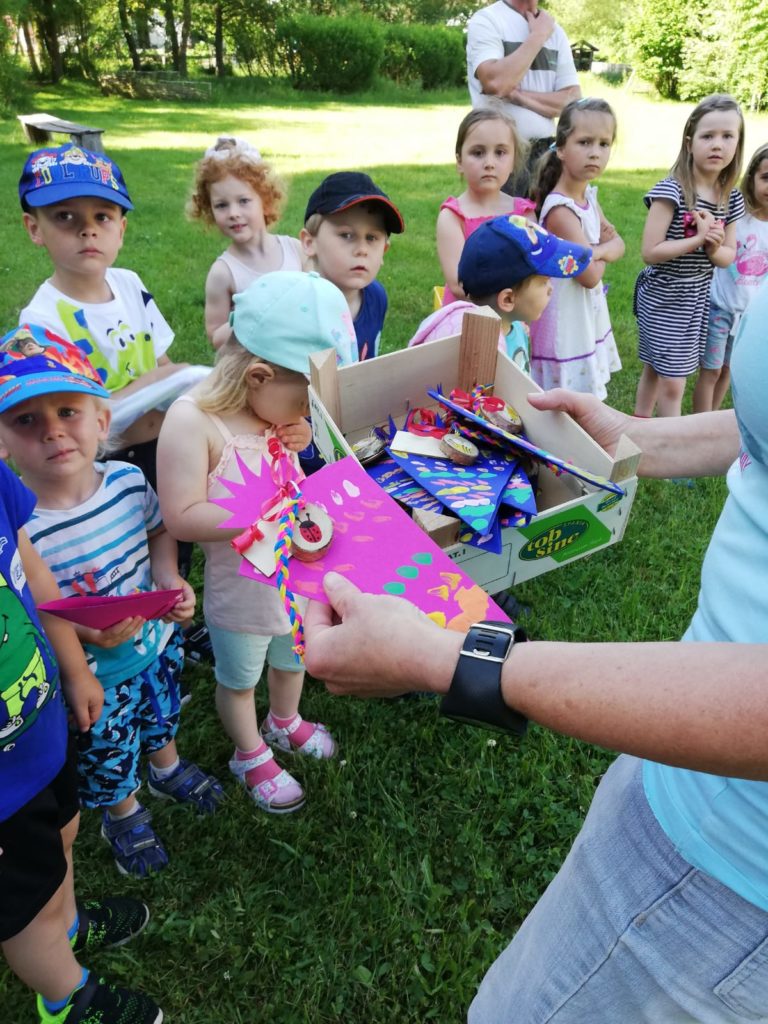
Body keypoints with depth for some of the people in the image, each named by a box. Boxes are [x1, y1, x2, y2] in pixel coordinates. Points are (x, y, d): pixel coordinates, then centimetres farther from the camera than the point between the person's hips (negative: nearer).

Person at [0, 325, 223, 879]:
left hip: (158, 642, 4)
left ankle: (167, 768, 66)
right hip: (95, 678, -4)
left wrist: (170, 580, -15)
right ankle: (124, 814, 56)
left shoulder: (128, 480, -18)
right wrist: (80, 630, -34)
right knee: (108, 754, 23)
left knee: (162, 715, 32)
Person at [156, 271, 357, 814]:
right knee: (239, 680, 21)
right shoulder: (192, 421, -27)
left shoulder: (278, 406, -8)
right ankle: (251, 757, 48)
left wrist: (309, 441, -12)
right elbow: (182, 516, -29)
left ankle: (285, 724, 59)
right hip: (243, 591, -6)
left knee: (292, 660, 30)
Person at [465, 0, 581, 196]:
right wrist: (538, 35, -8)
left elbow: (573, 100, 4)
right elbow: (495, 82, -19)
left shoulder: (555, 30, 13)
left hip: (545, 155, 5)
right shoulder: (486, 20, -2)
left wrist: (520, 96, -9)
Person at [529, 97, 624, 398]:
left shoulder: (589, 196, 5)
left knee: (584, 401, 18)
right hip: (565, 316, -9)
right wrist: (602, 256, 0)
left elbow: (618, 244, 8)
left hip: (588, 314, 9)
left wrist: (597, 251, -15)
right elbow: (591, 275, -23)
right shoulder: (561, 209, -23)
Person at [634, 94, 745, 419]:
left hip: (698, 298, 6)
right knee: (673, 383, -4)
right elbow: (650, 252, -21)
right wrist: (699, 239, -23)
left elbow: (728, 256, 7)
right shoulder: (671, 191, -17)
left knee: (655, 369, 18)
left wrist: (714, 248, -15)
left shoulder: (731, 198, 2)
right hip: (663, 297, -6)